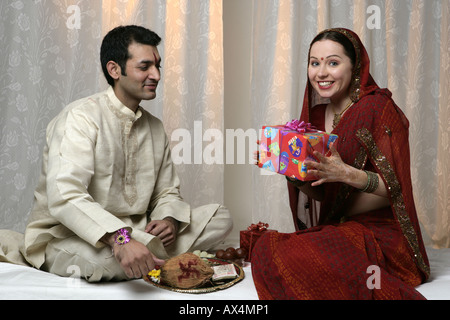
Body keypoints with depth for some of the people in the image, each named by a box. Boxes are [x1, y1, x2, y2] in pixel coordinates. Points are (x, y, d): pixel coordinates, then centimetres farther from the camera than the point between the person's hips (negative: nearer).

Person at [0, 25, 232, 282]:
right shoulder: (81, 117, -15)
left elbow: (167, 193, 13)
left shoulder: (155, 127, 9)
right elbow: (64, 197, -30)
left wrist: (170, 220, -12)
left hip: (134, 234, 6)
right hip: (67, 238, -6)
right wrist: (119, 237, -44)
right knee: (102, 256, -41)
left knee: (220, 217, -4)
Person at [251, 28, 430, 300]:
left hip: (379, 232, -6)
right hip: (334, 230, 6)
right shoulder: (317, 115, 10)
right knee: (266, 246, -20)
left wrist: (346, 173, -30)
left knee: (297, 256, -29)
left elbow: (396, 186, -13)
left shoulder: (378, 107, -8)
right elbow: (319, 193, 10)